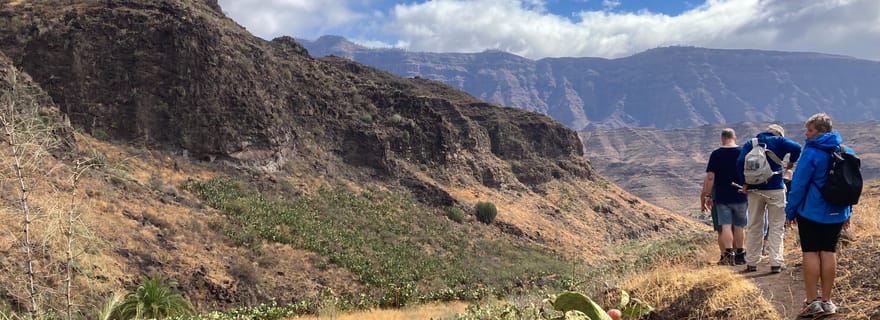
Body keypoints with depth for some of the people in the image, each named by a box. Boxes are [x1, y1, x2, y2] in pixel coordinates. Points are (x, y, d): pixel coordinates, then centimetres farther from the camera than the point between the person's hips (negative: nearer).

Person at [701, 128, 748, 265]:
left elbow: (710, 177, -10)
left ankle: (728, 254, -14)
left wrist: (705, 196, -4)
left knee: (725, 226, -1)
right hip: (740, 197, 3)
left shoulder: (716, 154, -6)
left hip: (722, 197, -2)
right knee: (738, 226, 13)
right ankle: (739, 255, 22)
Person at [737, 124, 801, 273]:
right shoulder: (778, 141, 1)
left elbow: (740, 162, -4)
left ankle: (751, 263, 12)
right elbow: (796, 147, -16)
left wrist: (745, 182, 0)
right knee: (776, 227, 4)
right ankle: (776, 263, 0)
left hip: (754, 190, 3)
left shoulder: (750, 143, 9)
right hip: (775, 189, -3)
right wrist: (791, 162, 1)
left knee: (754, 227, 10)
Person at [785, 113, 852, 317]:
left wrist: (791, 211, -5)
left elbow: (799, 184, -13)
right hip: (836, 214, 6)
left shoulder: (812, 153, -14)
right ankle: (826, 301, 14)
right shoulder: (846, 152, 7)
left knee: (810, 253, 0)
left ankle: (812, 301, 2)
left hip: (811, 212, -6)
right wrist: (847, 212, 19)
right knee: (829, 252, 9)